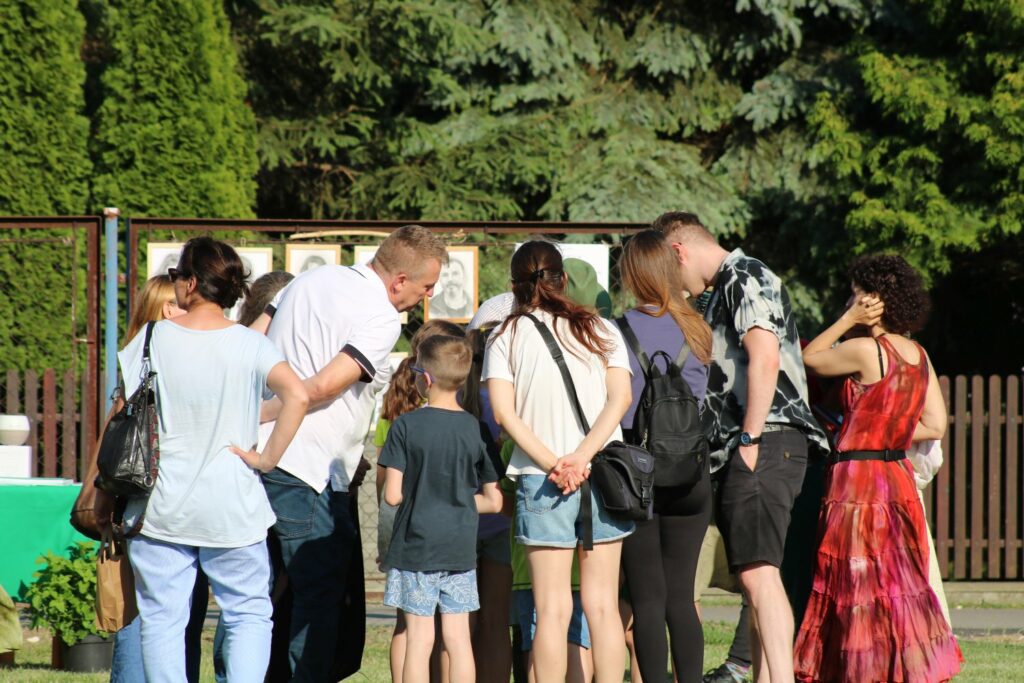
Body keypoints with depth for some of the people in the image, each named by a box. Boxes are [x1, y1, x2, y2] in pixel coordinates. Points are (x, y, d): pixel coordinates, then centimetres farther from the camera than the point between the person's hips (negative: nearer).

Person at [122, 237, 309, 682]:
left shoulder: (154, 338, -4)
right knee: (248, 613, 9)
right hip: (232, 507, 0)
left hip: (161, 507, 0)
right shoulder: (250, 345, -6)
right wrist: (267, 458, -11)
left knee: (162, 619, 6)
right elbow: (297, 395, -20)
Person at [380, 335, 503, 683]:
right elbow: (494, 501, 3)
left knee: (419, 640, 0)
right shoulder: (477, 430, 0)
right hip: (460, 548, 3)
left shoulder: (406, 426, -10)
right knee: (459, 638, 7)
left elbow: (392, 495, -11)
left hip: (416, 547, -3)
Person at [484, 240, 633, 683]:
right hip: (603, 474, 2)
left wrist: (552, 463, -11)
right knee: (602, 605, 5)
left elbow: (503, 412, -7)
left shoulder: (506, 338, 4)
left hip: (541, 479, -2)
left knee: (553, 609, -2)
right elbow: (620, 398, -2)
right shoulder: (600, 330, 9)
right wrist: (582, 456, -10)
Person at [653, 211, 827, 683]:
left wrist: (750, 440, -18)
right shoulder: (725, 291, 25)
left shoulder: (744, 278, -6)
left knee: (758, 570, -18)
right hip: (747, 452, 11)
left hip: (766, 443, -11)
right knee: (755, 575, 9)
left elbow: (765, 360, -19)